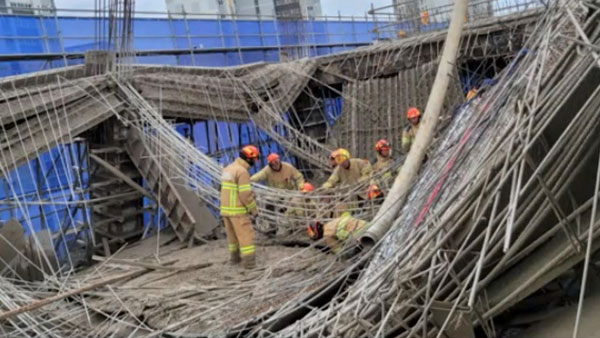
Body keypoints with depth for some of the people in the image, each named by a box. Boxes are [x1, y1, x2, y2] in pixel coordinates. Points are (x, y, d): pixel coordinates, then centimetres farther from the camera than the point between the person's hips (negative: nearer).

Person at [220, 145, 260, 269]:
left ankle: (235, 257, 32)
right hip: (238, 210, -8)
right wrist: (254, 210, -10)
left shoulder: (228, 168, 11)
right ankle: (249, 261, -1)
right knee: (246, 235, -2)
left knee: (232, 234, 20)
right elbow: (246, 194, -20)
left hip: (225, 208, 8)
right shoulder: (242, 171, -17)